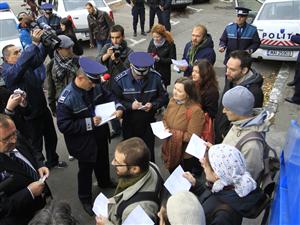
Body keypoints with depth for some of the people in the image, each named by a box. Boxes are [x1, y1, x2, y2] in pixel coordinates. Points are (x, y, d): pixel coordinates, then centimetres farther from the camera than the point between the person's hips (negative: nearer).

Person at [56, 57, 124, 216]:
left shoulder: (95, 86, -14)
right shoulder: (67, 98, -31)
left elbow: (108, 96, 3)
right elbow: (63, 125, -28)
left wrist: (118, 107, -17)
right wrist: (88, 123, -30)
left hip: (101, 134, 6)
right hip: (83, 141, -6)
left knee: (103, 161, 30)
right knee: (86, 169, 16)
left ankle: (104, 182, 60)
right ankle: (85, 198, 42)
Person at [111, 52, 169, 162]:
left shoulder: (155, 77, -12)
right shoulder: (120, 80, -16)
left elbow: (164, 97, -2)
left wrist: (153, 105, -20)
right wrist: (130, 105, -26)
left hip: (148, 123, 1)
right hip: (129, 123, 0)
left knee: (149, 152, 19)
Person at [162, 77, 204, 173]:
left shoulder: (195, 110, -26)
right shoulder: (172, 101, -5)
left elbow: (192, 136, -24)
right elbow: (165, 119, 9)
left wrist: (172, 133, -24)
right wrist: (164, 127, -12)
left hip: (185, 155, -6)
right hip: (170, 150, 6)